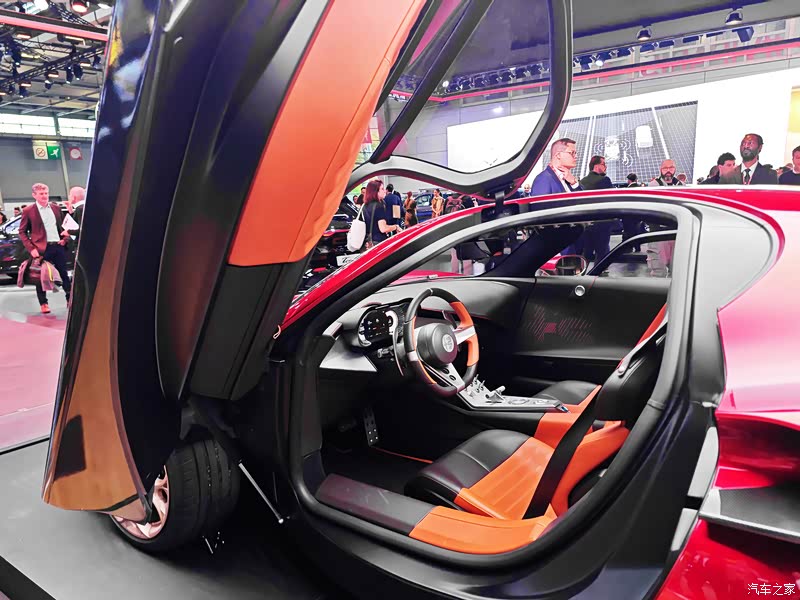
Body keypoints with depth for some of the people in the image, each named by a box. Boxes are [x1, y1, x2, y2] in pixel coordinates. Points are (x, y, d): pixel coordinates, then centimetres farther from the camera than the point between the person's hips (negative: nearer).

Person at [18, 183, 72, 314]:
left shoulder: (56, 207, 9)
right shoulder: (28, 211, -3)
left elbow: (63, 225, 18)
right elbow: (22, 231, -1)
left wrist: (65, 238, 0)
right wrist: (31, 249, -11)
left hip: (58, 246, 4)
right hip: (42, 248, -4)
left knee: (64, 274, 10)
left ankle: (70, 299, 19)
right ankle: (43, 303, 15)